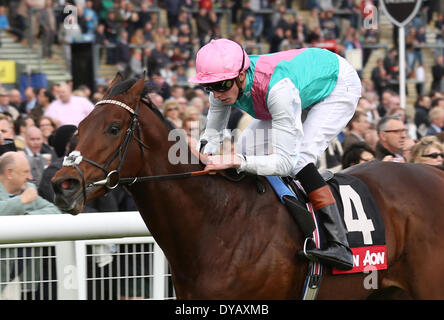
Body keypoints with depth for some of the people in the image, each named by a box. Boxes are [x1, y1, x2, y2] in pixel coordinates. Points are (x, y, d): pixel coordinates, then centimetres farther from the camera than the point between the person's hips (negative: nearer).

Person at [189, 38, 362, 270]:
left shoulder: (278, 88, -43)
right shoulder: (225, 82, -22)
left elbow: (285, 162, -43)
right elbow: (212, 137, -8)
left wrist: (236, 161, -53)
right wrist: (205, 159, -30)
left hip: (340, 85, -8)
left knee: (299, 157, -27)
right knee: (246, 145, -1)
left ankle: (339, 245, -31)